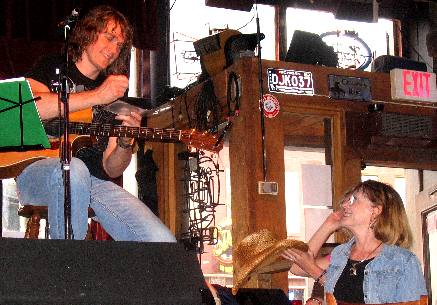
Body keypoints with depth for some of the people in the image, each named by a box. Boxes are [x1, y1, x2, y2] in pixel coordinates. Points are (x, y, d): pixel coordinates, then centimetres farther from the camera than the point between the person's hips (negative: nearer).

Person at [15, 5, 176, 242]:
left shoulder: (113, 97, 20)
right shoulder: (52, 68, 10)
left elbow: (110, 169, 12)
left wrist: (125, 142, -10)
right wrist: (96, 96, -17)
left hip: (93, 182, 4)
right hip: (38, 171, -4)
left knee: (162, 242, -17)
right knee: (74, 169, -41)